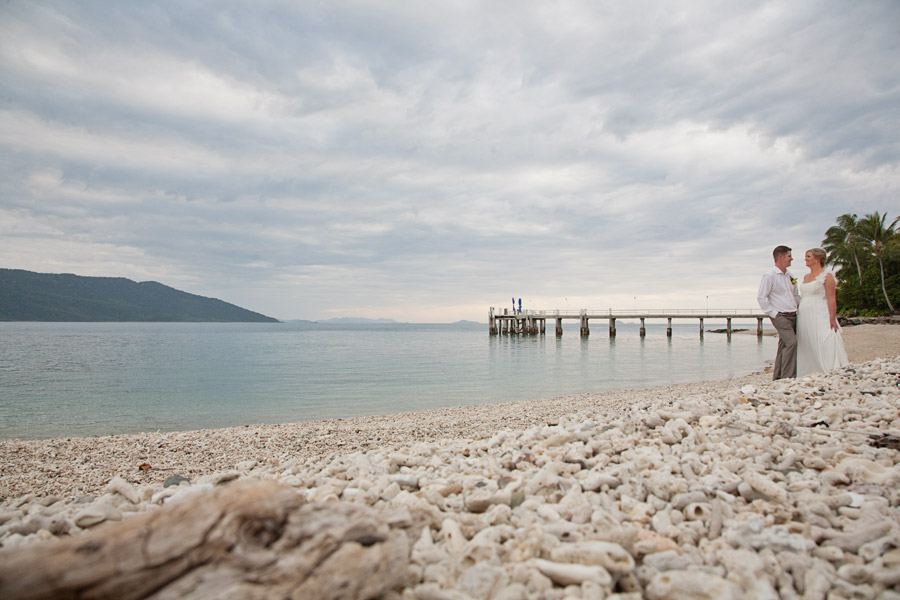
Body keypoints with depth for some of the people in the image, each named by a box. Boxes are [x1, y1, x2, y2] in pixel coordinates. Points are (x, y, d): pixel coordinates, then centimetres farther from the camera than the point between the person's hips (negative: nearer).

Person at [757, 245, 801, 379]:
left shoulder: (790, 275, 18)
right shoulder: (769, 276, -7)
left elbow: (795, 295, 29)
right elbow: (761, 297, -11)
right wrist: (772, 313, -14)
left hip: (793, 316, 8)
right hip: (780, 316, -8)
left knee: (784, 346, 8)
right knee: (792, 342, -20)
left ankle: (778, 376, 14)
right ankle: (787, 377, -18)